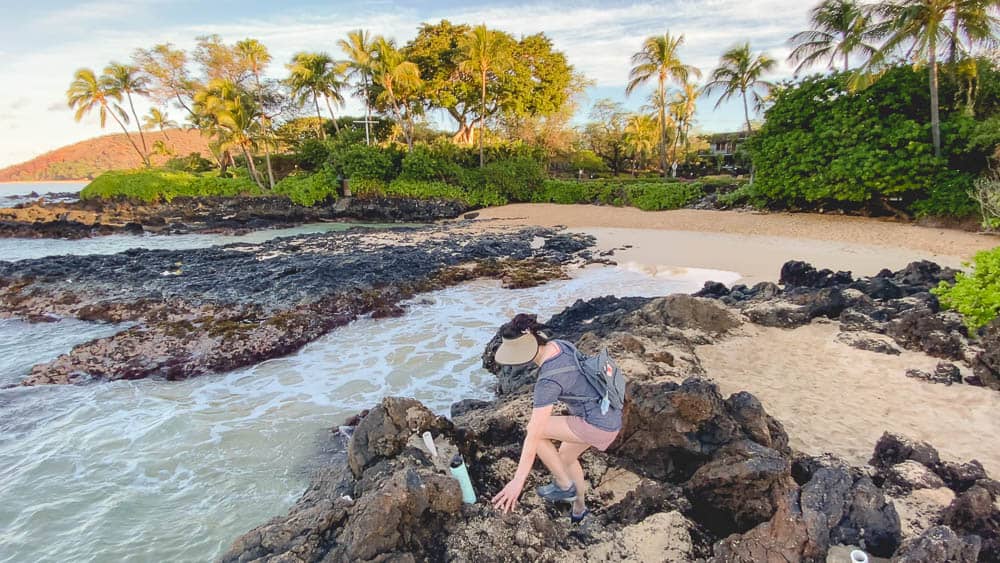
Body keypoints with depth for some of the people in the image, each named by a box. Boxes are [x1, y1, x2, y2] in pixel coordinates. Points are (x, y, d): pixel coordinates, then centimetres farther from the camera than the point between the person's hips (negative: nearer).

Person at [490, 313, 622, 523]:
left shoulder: (547, 382, -28)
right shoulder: (557, 344, -5)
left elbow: (534, 436, -28)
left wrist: (518, 481, -24)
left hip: (599, 426, -9)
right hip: (610, 415, 10)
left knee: (533, 430, -9)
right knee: (566, 457, 27)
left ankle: (564, 485, 9)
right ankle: (579, 508, 49)